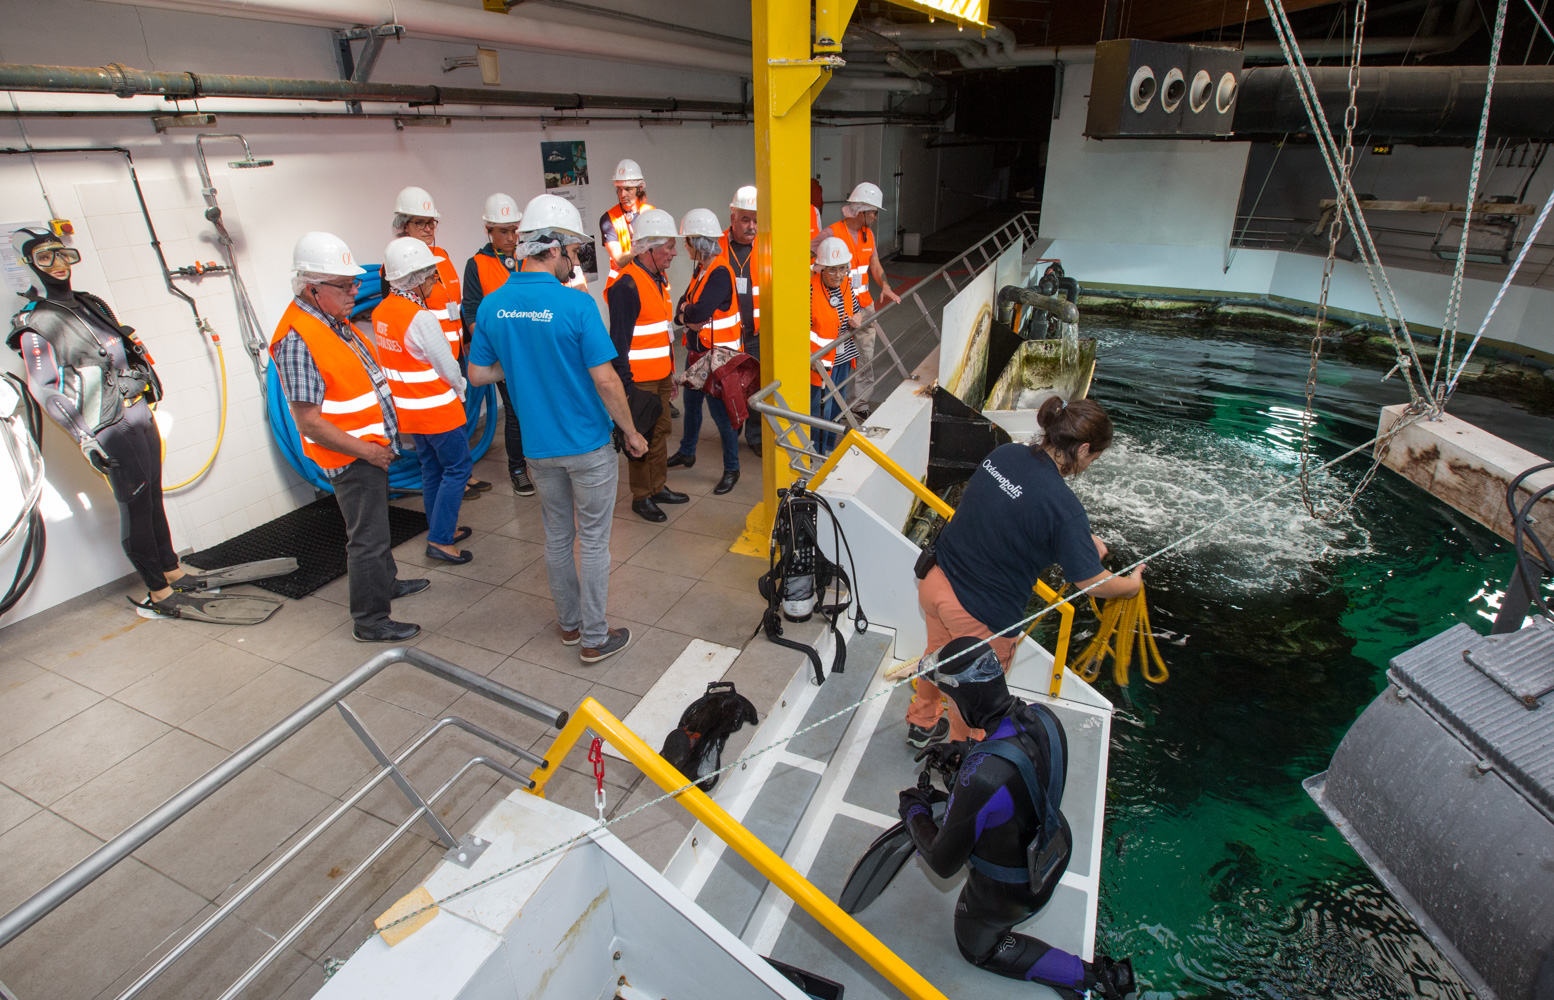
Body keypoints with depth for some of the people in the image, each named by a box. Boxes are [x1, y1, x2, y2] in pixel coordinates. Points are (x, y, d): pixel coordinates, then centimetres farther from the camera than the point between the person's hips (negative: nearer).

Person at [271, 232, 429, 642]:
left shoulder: (333, 319, 7)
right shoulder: (297, 340, -23)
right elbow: (308, 423, -24)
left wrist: (380, 443, 14)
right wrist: (364, 450, -18)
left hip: (372, 448, 10)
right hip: (351, 458, -10)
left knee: (375, 523, 25)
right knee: (367, 538, 0)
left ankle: (386, 582, 44)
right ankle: (370, 621, 14)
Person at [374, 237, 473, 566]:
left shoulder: (380, 312, 4)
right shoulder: (421, 318, -22)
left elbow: (387, 360, 12)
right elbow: (448, 366, -17)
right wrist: (460, 391, 4)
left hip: (407, 408, 9)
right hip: (438, 409, -8)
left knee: (432, 469, 18)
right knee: (457, 467, 1)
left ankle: (442, 528, 30)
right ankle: (439, 539, 2)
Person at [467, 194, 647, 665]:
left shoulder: (492, 306, -2)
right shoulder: (576, 305, -19)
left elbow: (478, 375, 5)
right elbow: (605, 380, -19)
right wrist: (631, 432, -7)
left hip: (537, 446, 5)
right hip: (588, 444, -5)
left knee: (556, 537, 19)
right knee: (593, 541, 7)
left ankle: (569, 622, 34)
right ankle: (594, 638, 18)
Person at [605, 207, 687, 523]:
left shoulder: (659, 277, 13)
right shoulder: (627, 284, -17)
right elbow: (619, 340, -19)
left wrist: (671, 372, 20)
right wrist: (625, 385, -19)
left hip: (661, 377, 9)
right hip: (639, 380, -9)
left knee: (661, 432, 17)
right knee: (642, 439, 1)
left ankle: (658, 487, 32)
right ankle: (641, 497, 14)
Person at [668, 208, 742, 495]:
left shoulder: (720, 273, -22)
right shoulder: (702, 269, 8)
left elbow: (700, 312, -32)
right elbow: (683, 304, 7)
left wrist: (686, 311, -10)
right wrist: (686, 317, -15)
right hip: (697, 351, 10)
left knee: (721, 412, -1)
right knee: (691, 402, 23)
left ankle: (731, 469, 14)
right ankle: (687, 452, 43)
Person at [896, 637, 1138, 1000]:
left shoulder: (982, 777, -43)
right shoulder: (1043, 717, -22)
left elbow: (944, 864, -26)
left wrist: (914, 811, -9)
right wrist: (961, 757, 5)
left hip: (1009, 891, -6)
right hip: (1054, 851, 6)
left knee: (976, 946, 25)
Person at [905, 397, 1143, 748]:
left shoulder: (1004, 453, -5)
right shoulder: (1064, 506, -25)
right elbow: (1091, 582, -14)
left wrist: (1081, 541, 15)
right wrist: (1131, 584, 7)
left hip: (934, 581, 7)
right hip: (981, 615, -7)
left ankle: (922, 723, 59)